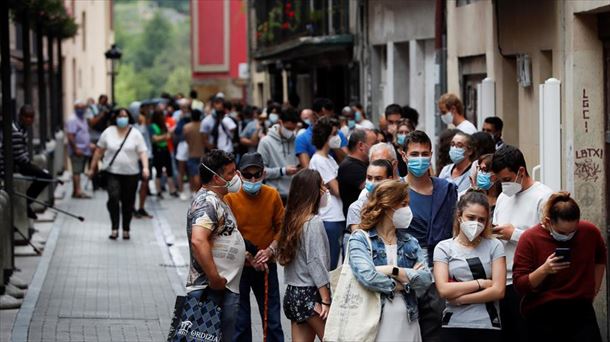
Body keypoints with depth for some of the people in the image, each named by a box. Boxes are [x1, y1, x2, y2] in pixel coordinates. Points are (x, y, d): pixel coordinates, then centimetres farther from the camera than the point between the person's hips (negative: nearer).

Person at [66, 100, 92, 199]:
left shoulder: (83, 119, 18)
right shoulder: (73, 120, -11)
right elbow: (70, 136, -19)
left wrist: (89, 144, 16)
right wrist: (76, 148, -22)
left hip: (84, 150, 9)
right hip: (77, 151, -9)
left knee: (78, 171, 9)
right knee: (77, 171, -11)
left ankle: (75, 191, 11)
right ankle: (78, 191, -15)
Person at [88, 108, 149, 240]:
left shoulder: (135, 134, 1)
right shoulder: (108, 132, 4)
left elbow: (142, 152, -4)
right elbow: (99, 151, 11)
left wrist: (145, 167, -20)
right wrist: (92, 168, 12)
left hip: (130, 174, 0)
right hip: (113, 173, 0)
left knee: (128, 203, 6)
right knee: (113, 198, -19)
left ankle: (126, 229, 21)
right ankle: (114, 228, -15)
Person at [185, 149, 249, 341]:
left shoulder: (218, 200, 18)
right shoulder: (207, 203, -16)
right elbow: (198, 241, -31)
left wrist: (245, 256, 21)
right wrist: (215, 279, -29)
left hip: (228, 288, 11)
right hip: (210, 290, -11)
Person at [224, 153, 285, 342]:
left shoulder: (272, 195, -5)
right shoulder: (230, 198, -13)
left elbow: (281, 227, 3)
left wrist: (270, 250, -13)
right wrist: (249, 257, -17)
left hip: (267, 266, 2)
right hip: (239, 267, -2)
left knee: (272, 319, 9)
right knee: (240, 321, 6)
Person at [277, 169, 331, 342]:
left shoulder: (292, 219, 10)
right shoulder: (314, 222, -12)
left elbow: (284, 256, 9)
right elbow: (316, 262, -15)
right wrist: (326, 300, -14)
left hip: (293, 293, 8)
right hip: (310, 294, -8)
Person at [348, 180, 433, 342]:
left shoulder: (410, 242, 12)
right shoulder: (360, 239, -2)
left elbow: (426, 280, -2)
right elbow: (368, 277, -18)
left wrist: (394, 271, -13)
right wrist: (405, 282, -6)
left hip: (407, 323, 4)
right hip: (373, 324, -4)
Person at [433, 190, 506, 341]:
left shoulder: (494, 246, 4)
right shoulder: (444, 248, 4)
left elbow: (498, 290, -4)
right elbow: (443, 290, -7)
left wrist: (460, 298, -8)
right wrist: (480, 283, -7)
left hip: (488, 326, 0)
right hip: (454, 326, 0)